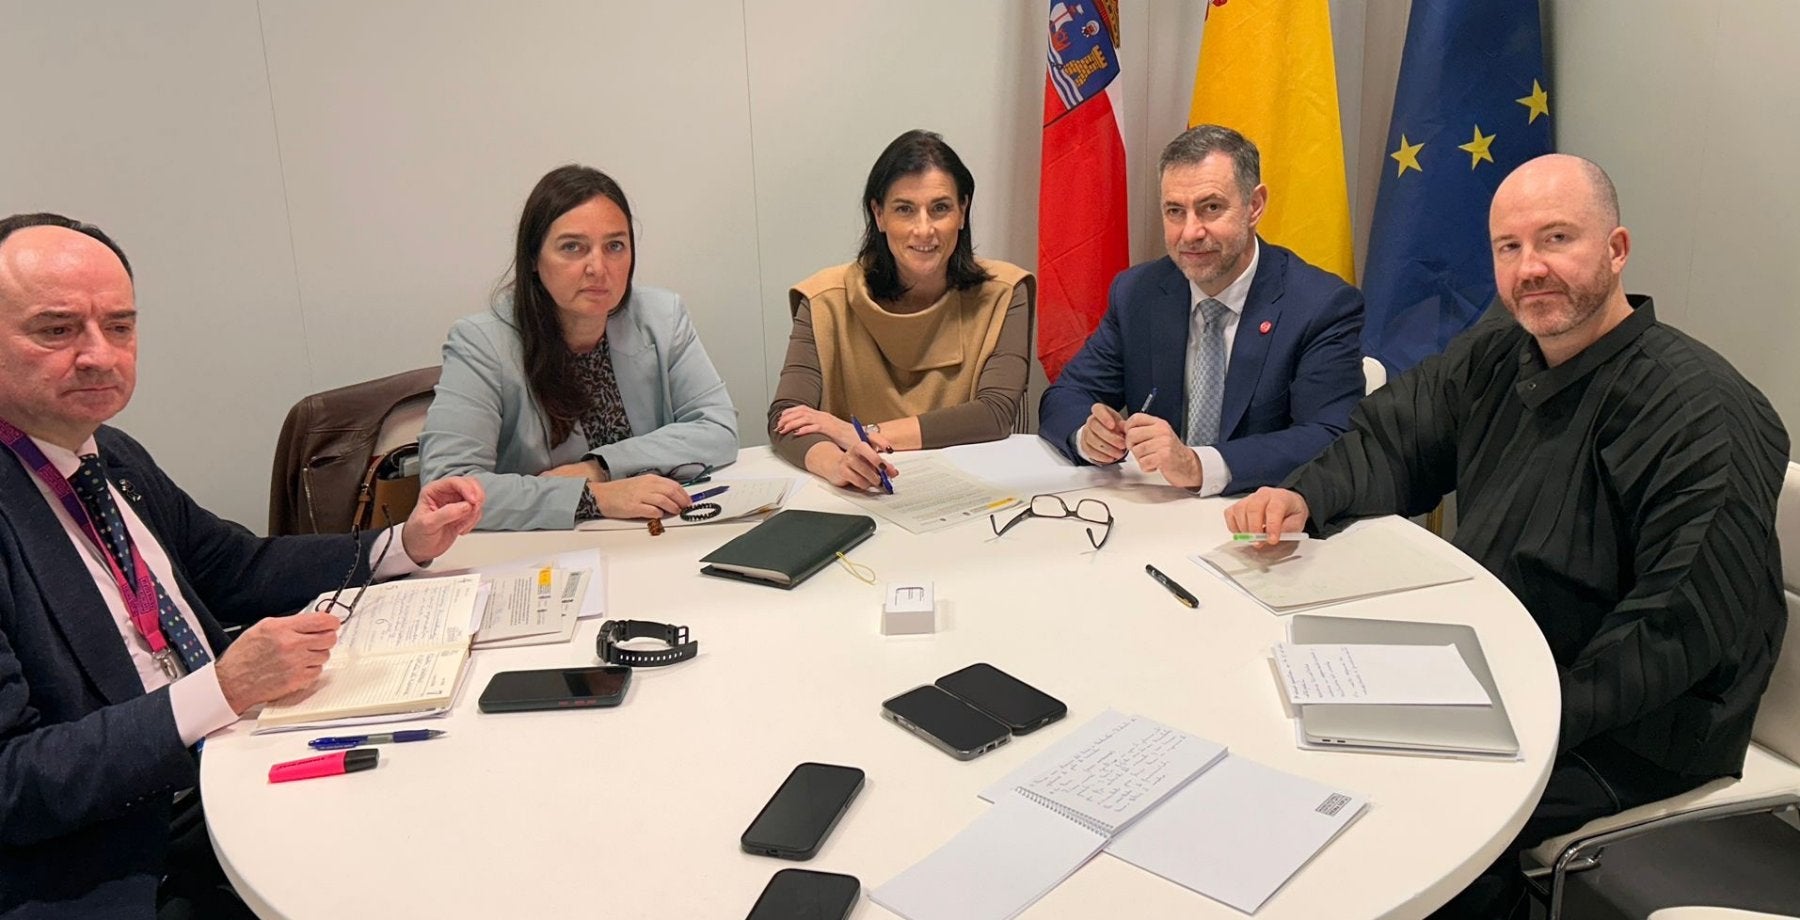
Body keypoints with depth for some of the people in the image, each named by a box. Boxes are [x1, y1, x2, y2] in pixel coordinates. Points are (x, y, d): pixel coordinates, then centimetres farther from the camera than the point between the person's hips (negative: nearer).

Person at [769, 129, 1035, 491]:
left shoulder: (1002, 294, -1)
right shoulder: (829, 300, -3)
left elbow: (997, 413, -11)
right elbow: (784, 418, -12)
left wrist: (866, 434, -17)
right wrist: (836, 463, -34)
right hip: (861, 502, 0)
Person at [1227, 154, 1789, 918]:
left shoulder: (1700, 414, -21)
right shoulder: (1496, 355, 2)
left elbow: (1685, 625, -24)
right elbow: (1390, 443, 8)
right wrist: (1302, 498, -13)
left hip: (1629, 733, -7)